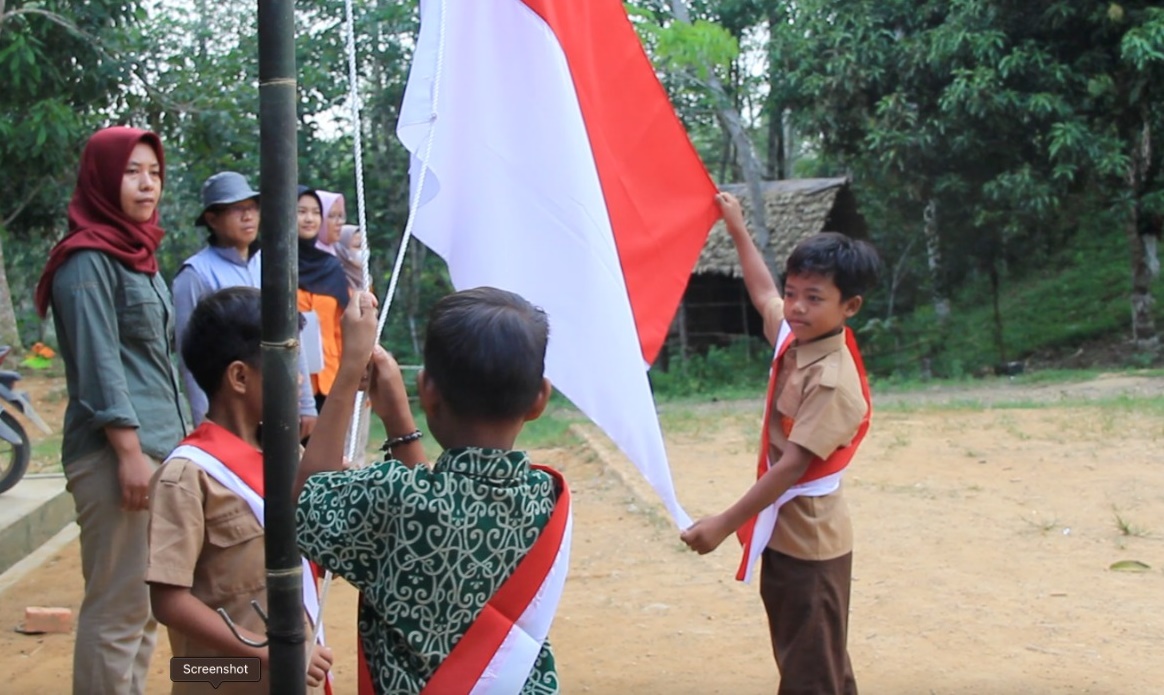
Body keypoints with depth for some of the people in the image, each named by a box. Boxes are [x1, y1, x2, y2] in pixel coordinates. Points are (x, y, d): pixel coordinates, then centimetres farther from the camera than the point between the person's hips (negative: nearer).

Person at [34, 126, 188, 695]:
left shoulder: (135, 250, 17)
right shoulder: (88, 259, -10)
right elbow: (98, 364, -16)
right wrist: (130, 451, -20)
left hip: (156, 446, 9)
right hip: (116, 454, -9)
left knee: (147, 603, 14)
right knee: (118, 609, -5)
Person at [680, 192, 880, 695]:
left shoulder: (834, 382, -25)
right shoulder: (792, 336, 0)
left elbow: (792, 466, -26)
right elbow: (762, 295, 22)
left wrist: (724, 524, -24)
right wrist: (737, 230, 29)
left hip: (809, 543, -9)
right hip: (783, 533, 9)